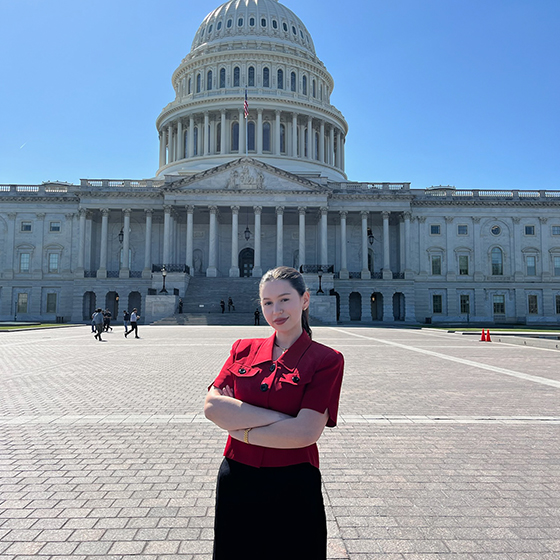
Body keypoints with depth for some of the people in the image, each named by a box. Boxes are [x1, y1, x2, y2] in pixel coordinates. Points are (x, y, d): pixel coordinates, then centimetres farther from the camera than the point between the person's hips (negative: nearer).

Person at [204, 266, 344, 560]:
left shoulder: (326, 359, -8)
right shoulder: (243, 349, 4)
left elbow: (307, 432, -18)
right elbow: (212, 406, -10)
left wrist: (242, 431, -12)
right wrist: (279, 418, -18)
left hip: (293, 489, -3)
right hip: (236, 482, 4)